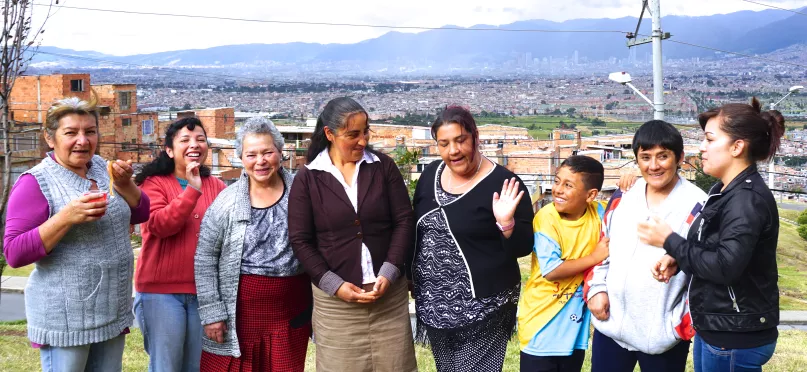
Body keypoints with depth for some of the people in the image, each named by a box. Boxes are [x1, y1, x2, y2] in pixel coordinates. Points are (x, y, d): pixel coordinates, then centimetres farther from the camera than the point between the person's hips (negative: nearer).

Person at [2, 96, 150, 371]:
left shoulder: (102, 168, 6)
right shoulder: (36, 182, -11)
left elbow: (141, 214, 11)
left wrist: (124, 183, -8)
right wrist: (66, 217, -27)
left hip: (113, 313, 6)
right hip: (65, 319, -6)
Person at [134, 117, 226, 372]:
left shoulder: (216, 186, 9)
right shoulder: (153, 183, -1)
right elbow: (159, 225, -17)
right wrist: (192, 189, -20)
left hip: (205, 291, 4)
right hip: (161, 290, -3)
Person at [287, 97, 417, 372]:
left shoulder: (384, 166, 3)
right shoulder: (307, 179, -1)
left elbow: (404, 221, 1)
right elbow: (300, 240, -2)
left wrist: (389, 274, -11)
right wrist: (336, 285, -11)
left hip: (389, 292, 1)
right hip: (334, 298, -1)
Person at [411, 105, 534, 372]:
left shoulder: (502, 184, -15)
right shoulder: (431, 173, 2)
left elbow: (523, 247, -12)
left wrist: (506, 222, -30)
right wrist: (412, 277, 15)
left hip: (482, 307, -6)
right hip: (434, 305, 6)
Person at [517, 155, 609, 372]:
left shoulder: (598, 212, -4)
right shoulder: (546, 219, -18)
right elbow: (551, 271, -22)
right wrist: (595, 257, -18)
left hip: (574, 323, 5)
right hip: (543, 321, -5)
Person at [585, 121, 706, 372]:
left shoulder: (697, 207, -10)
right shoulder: (621, 198, 7)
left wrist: (687, 323, -10)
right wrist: (596, 288, 3)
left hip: (663, 333, -4)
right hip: (610, 325, 5)